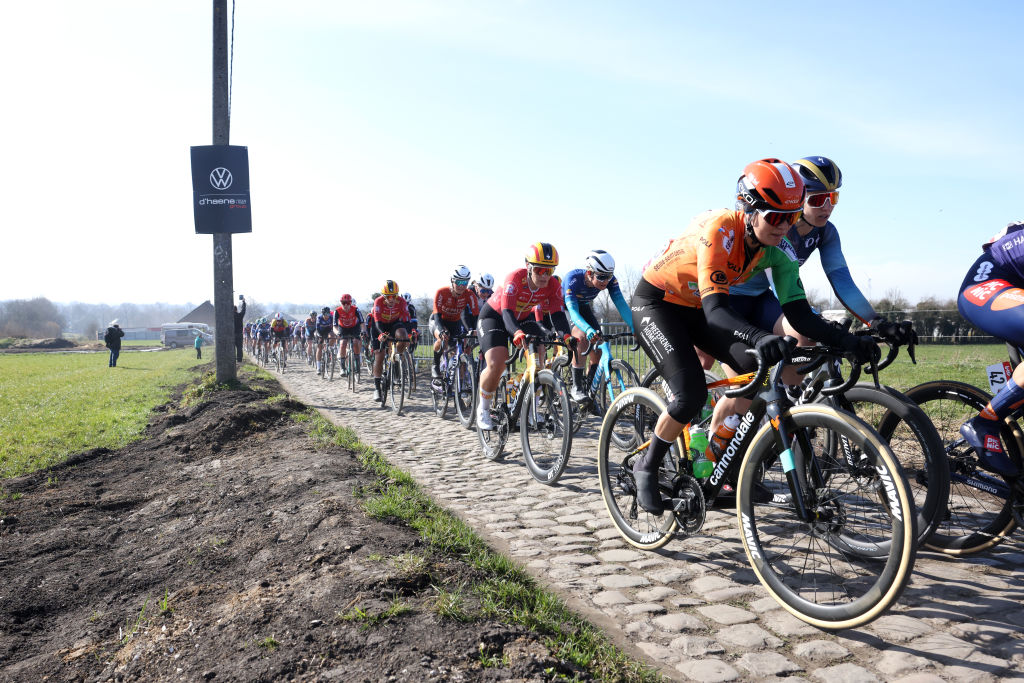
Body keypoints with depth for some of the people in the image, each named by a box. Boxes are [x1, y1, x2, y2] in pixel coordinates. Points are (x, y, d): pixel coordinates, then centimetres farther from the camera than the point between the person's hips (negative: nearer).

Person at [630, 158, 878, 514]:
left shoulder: (776, 250, -12)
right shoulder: (720, 229, -32)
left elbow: (800, 315, -16)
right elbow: (715, 308, -41)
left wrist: (849, 341, -30)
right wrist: (760, 336, -57)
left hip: (695, 309, 7)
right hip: (655, 302, -7)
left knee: (755, 368, -11)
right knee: (691, 393, -23)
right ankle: (646, 466, 1)